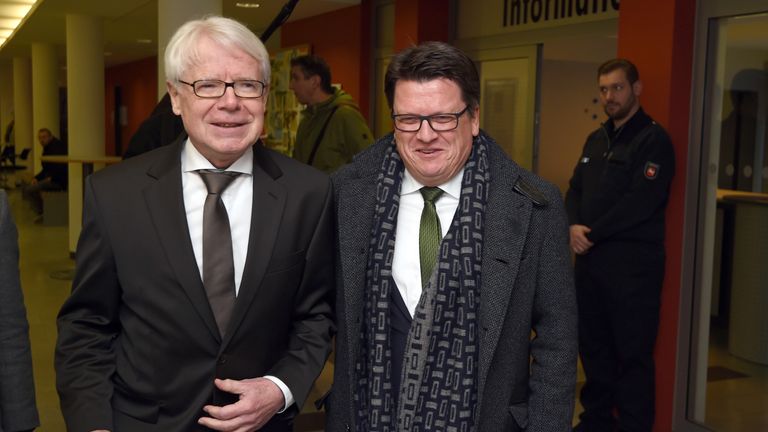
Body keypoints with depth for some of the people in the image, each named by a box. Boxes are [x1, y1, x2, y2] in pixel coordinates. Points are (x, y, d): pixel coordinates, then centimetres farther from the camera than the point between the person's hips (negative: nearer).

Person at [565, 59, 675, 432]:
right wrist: (573, 226, -8)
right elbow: (575, 189, 12)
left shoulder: (653, 139, -8)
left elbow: (640, 202, -18)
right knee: (593, 344, 15)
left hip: (632, 262, -7)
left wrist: (592, 234, -14)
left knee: (632, 352, 0)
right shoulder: (596, 139, 16)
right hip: (590, 258, 7)